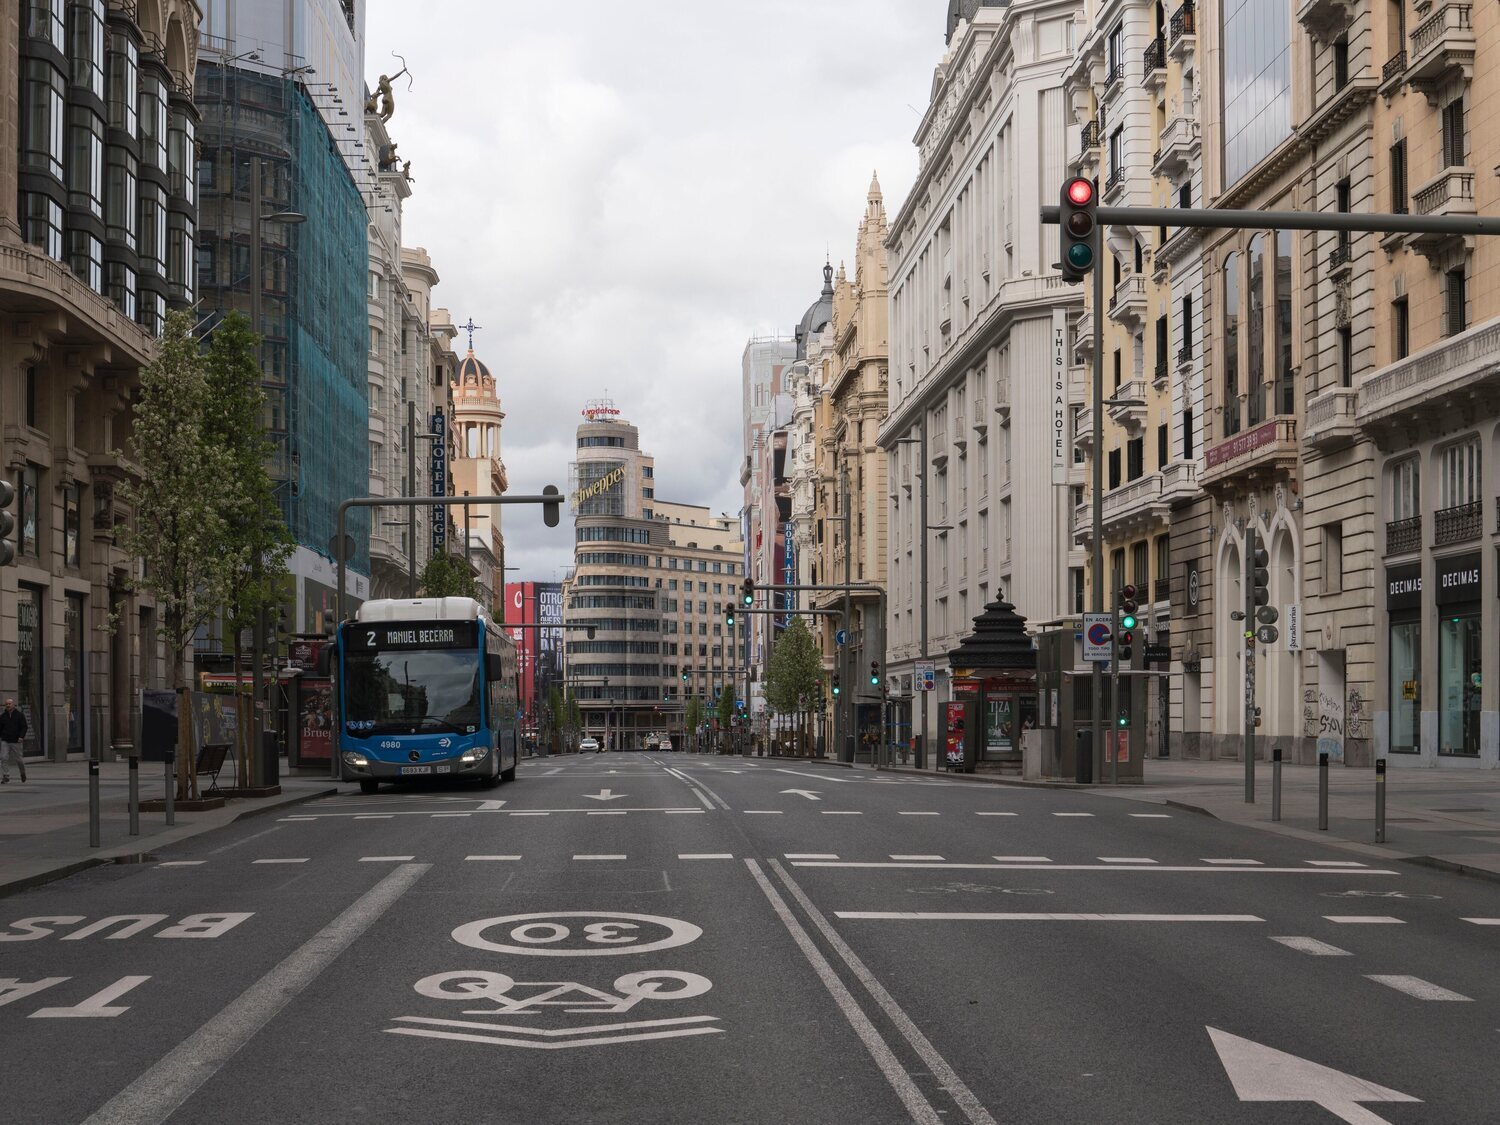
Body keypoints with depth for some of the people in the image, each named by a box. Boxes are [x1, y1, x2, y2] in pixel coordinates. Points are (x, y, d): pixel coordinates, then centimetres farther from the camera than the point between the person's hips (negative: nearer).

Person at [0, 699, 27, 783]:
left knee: (18, 759, 6)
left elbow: (24, 727, -4)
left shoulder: (19, 715, 0)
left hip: (15, 741, -2)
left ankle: (23, 772, 34)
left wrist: (21, 736, -18)